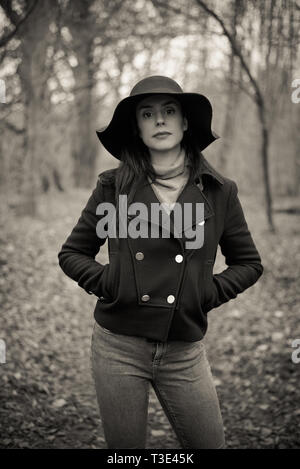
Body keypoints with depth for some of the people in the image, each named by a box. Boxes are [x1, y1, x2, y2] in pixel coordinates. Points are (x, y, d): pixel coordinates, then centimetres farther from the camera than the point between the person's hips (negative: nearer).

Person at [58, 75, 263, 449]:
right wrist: (107, 282, -7)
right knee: (124, 448, 13)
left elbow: (248, 263, 11)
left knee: (210, 444, 10)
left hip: (184, 351, 1)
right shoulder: (113, 186, -2)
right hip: (118, 345, -1)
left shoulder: (218, 191, 1)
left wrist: (211, 292, -3)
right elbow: (71, 253, 8)